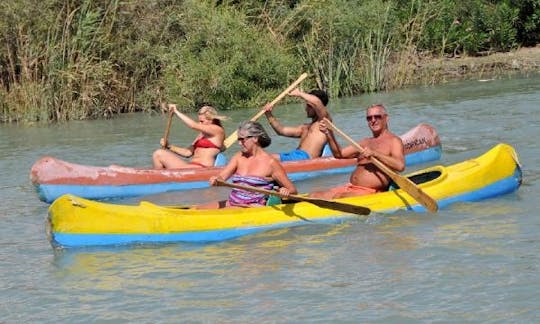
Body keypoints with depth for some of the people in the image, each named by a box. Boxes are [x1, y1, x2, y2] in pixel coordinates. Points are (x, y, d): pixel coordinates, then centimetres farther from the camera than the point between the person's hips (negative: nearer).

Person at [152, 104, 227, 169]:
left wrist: (176, 112, -8)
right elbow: (188, 152, 19)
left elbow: (193, 125, -16)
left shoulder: (218, 130, -5)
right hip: (193, 166, 10)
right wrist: (169, 147, 7)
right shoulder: (202, 134, 24)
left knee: (159, 154, -13)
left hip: (201, 168, -10)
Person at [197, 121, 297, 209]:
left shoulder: (270, 162, -5)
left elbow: (293, 190, -3)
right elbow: (221, 177, 2)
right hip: (231, 203, 6)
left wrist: (286, 191, -26)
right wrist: (215, 180, -22)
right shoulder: (238, 157, 13)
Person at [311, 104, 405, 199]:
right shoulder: (366, 142, 24)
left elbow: (400, 166, -17)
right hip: (350, 187, 8)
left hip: (370, 191, -8)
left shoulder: (394, 141, 0)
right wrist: (329, 134, 11)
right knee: (314, 196, -12)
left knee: (338, 198, -35)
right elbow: (339, 154, 25)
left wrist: (375, 154, -24)